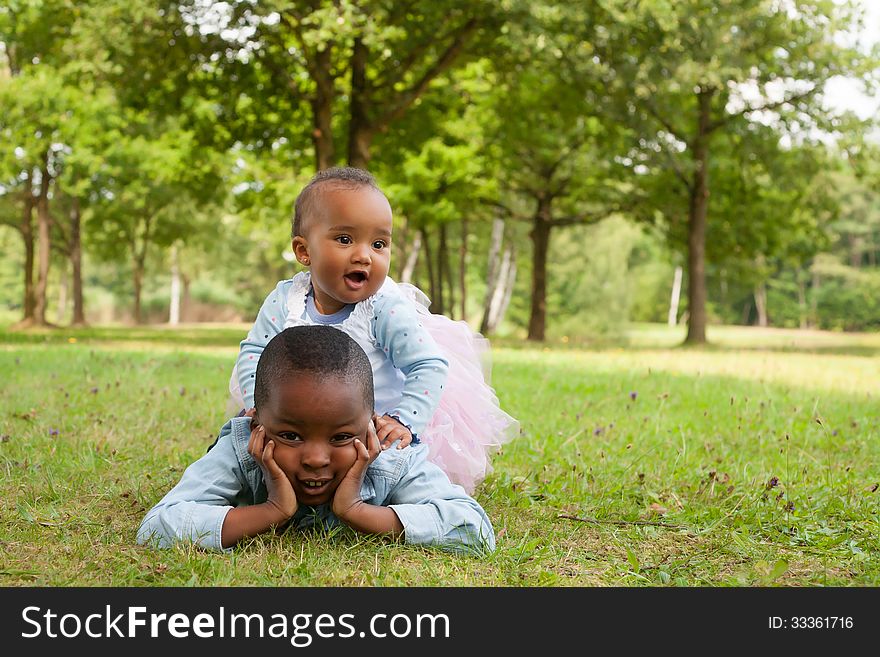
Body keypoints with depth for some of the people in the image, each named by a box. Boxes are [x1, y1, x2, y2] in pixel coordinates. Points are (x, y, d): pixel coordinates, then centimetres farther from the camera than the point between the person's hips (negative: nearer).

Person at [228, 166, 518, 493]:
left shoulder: (387, 308, -17)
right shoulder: (285, 301, -6)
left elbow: (430, 365, -15)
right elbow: (253, 352, 5)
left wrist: (403, 421, -25)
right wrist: (259, 405, -9)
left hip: (375, 435, -4)